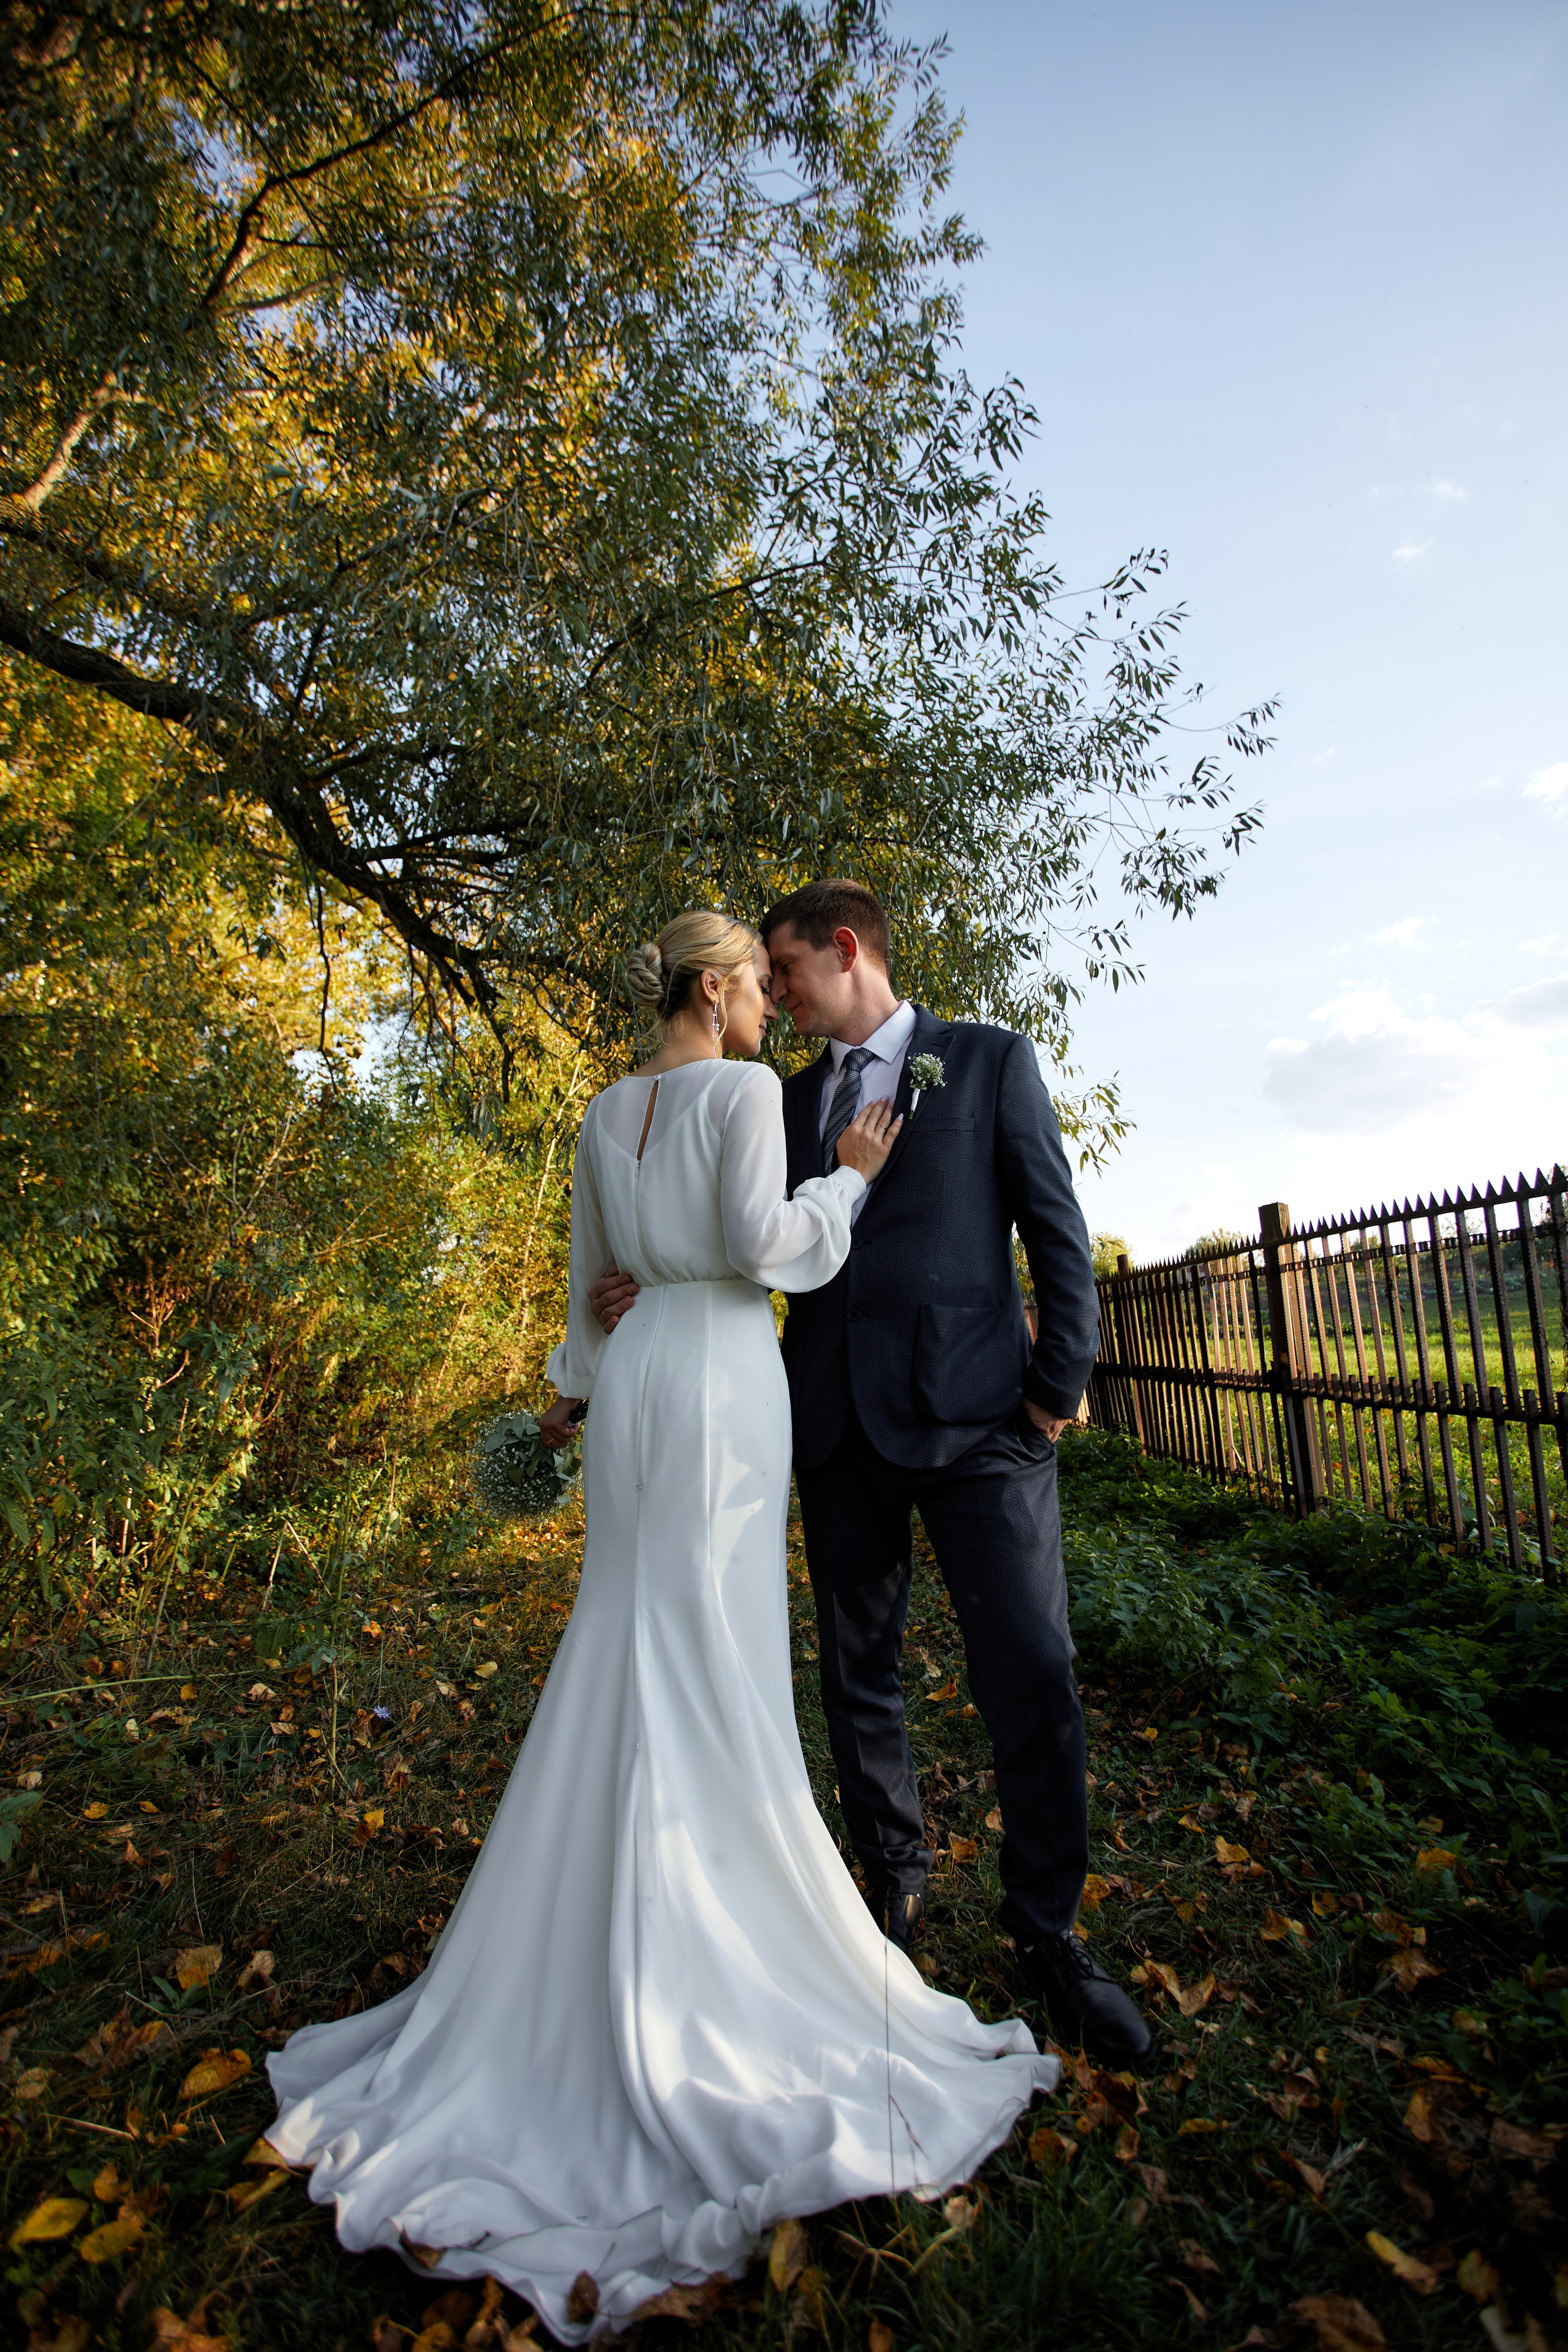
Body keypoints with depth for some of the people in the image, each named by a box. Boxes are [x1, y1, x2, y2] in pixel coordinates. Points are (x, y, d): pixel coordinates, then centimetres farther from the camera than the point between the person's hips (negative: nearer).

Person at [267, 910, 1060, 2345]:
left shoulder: (606, 1114, 15)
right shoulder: (746, 1089, -6)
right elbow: (763, 1244, -18)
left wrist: (572, 1389, 31)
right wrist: (850, 1177, -2)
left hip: (637, 1370, 8)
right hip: (722, 1378, -7)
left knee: (630, 1652, 15)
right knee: (709, 1662, 0)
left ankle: (587, 1951, 29)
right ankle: (695, 1969, 13)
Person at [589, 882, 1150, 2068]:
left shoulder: (991, 1059, 4)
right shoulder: (790, 1098, 15)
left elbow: (1055, 1227, 0)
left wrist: (1061, 1381, -7)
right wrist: (657, 1287, -3)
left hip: (975, 1412, -4)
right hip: (840, 1423, 4)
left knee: (1033, 1676, -2)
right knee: (859, 1675, 13)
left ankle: (1048, 1928, 21)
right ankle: (896, 1884, 35)